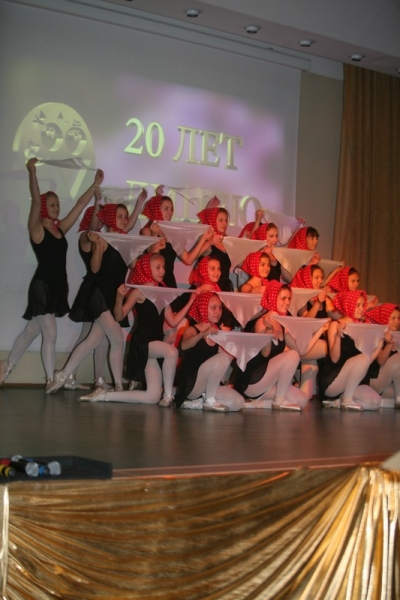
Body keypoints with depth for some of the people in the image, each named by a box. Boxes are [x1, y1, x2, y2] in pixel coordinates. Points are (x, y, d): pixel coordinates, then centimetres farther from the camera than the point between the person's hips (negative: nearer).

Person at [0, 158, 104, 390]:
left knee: (33, 331, 15)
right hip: (42, 285, -7)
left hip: (59, 285, 7)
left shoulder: (61, 228, 10)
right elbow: (36, 200, -20)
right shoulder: (36, 229, -7)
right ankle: (51, 381, -2)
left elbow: (80, 205, 12)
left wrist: (95, 185, 10)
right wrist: (32, 172, -31)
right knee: (50, 334, -8)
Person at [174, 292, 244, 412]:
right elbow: (184, 346, -33)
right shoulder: (192, 330, -9)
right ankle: (209, 401, -14)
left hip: (208, 387, 7)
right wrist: (203, 334, -50)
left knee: (238, 402, -12)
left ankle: (197, 403, 0)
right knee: (223, 357, -27)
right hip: (191, 384, -7)